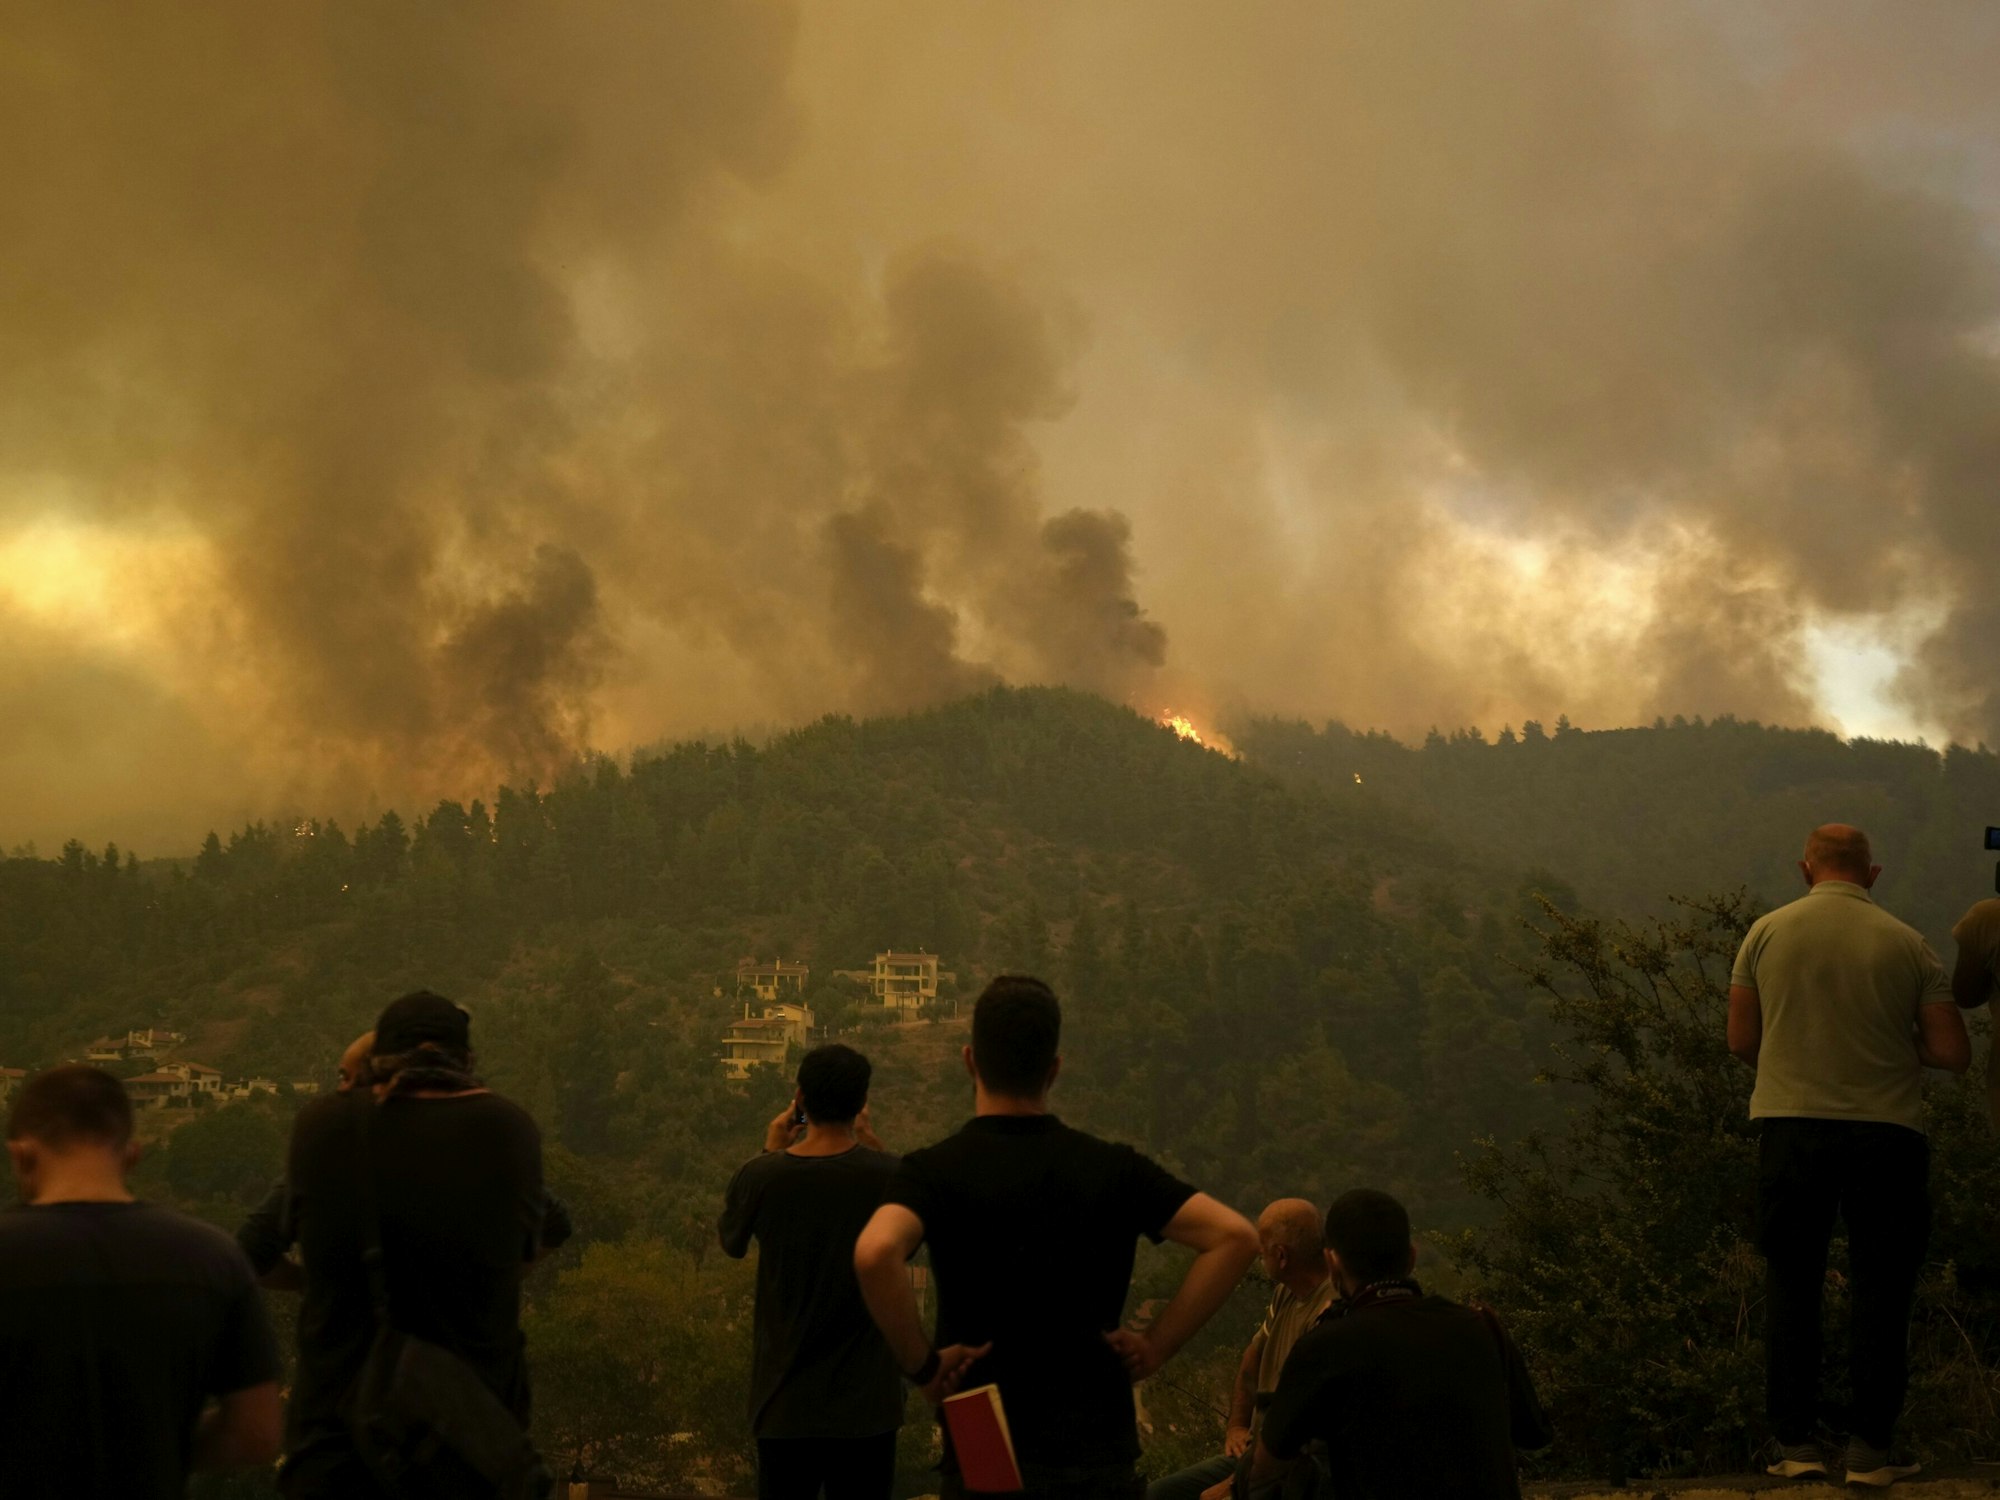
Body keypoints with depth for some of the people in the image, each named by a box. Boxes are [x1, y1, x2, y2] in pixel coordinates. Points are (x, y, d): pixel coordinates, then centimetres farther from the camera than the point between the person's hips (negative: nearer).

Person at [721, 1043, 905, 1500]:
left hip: (785, 1399, 1)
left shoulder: (762, 1176, -11)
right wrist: (872, 1146, 12)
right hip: (866, 1401, -1)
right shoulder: (888, 1174, -12)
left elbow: (731, 1242, 11)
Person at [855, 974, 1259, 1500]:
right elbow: (1234, 1237, -5)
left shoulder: (936, 1170, -7)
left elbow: (875, 1253, -27)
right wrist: (1158, 1344, -1)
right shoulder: (1112, 1167, 2)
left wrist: (921, 1363, -14)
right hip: (1103, 1457, 2)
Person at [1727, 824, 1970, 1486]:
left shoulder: (1767, 932, 1)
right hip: (1886, 1132, -1)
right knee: (1880, 1290, 9)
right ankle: (1869, 1446, 8)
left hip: (1790, 1126, 1)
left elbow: (1741, 1040, 5)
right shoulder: (1908, 945, 0)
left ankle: (1796, 1442, 11)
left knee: (1791, 1286, 11)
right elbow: (1953, 1052, -1)